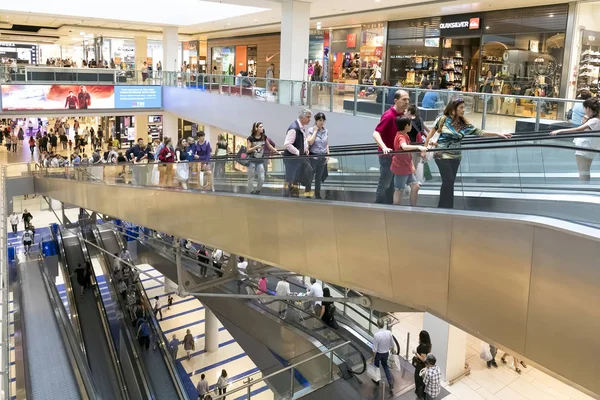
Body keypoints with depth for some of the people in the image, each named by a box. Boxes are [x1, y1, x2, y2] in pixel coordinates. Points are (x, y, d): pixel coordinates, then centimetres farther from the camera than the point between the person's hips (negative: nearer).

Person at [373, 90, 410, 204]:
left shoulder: (401, 114, 6)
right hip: (387, 155, -9)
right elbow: (376, 133, -29)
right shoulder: (389, 115, -22)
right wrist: (384, 147, -43)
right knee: (384, 184, -1)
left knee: (391, 184, 16)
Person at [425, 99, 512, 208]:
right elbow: (431, 133, 2)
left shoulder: (465, 125, 2)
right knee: (448, 181, -8)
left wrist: (498, 134, -6)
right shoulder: (442, 119, -7)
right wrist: (425, 147, 6)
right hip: (442, 155, -4)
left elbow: (480, 132, 0)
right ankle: (445, 207, 5)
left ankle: (443, 208, 19)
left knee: (449, 182, 8)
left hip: (455, 157, 5)